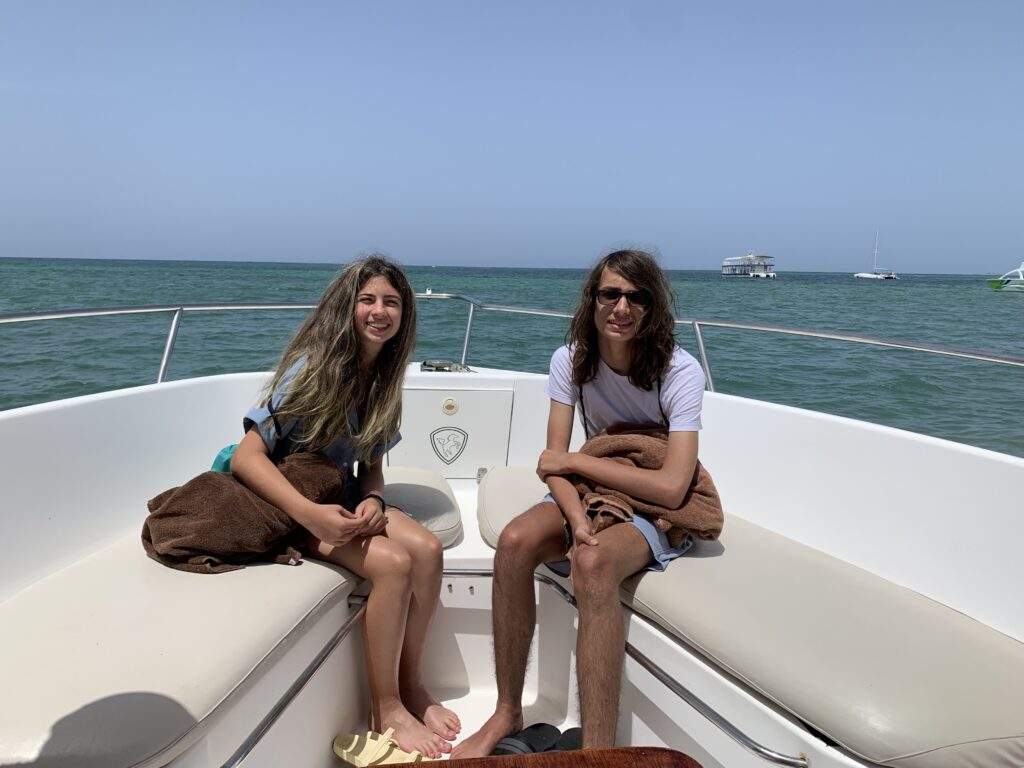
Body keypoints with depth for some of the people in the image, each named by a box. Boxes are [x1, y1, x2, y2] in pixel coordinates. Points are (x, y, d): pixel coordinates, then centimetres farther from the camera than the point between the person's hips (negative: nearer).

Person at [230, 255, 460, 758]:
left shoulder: (381, 376, 1)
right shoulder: (314, 368, -19)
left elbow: (370, 464, 7)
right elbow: (246, 457, -24)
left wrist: (372, 501, -15)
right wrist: (311, 514, -35)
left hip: (340, 496, 6)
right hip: (288, 503, -6)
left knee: (427, 549, -17)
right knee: (393, 563, -26)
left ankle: (410, 684, 1)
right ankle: (385, 709, -8)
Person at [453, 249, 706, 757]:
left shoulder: (680, 372, -17)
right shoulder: (571, 359, -4)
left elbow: (671, 488, -25)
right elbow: (554, 462, -7)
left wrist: (573, 461, -19)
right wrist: (578, 520, -28)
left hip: (661, 511, -4)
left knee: (593, 563, -36)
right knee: (515, 542, -25)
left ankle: (598, 750, -28)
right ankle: (507, 713, -9)